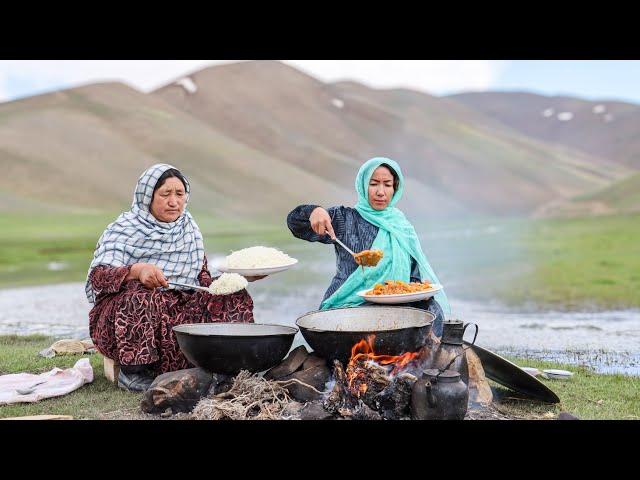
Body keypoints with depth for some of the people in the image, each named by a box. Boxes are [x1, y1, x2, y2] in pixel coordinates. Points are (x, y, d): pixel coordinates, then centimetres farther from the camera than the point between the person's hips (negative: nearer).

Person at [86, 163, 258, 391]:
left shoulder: (189, 227, 11)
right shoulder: (124, 229, -6)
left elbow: (202, 278, 13)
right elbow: (98, 276, -19)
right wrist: (137, 270, -37)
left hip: (180, 308, 5)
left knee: (235, 297, -12)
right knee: (143, 298, -38)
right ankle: (133, 372, -22)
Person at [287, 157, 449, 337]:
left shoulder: (404, 229, 15)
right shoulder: (345, 219, 5)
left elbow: (415, 277, 17)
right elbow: (295, 223, -4)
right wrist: (313, 212, -27)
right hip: (346, 307, -3)